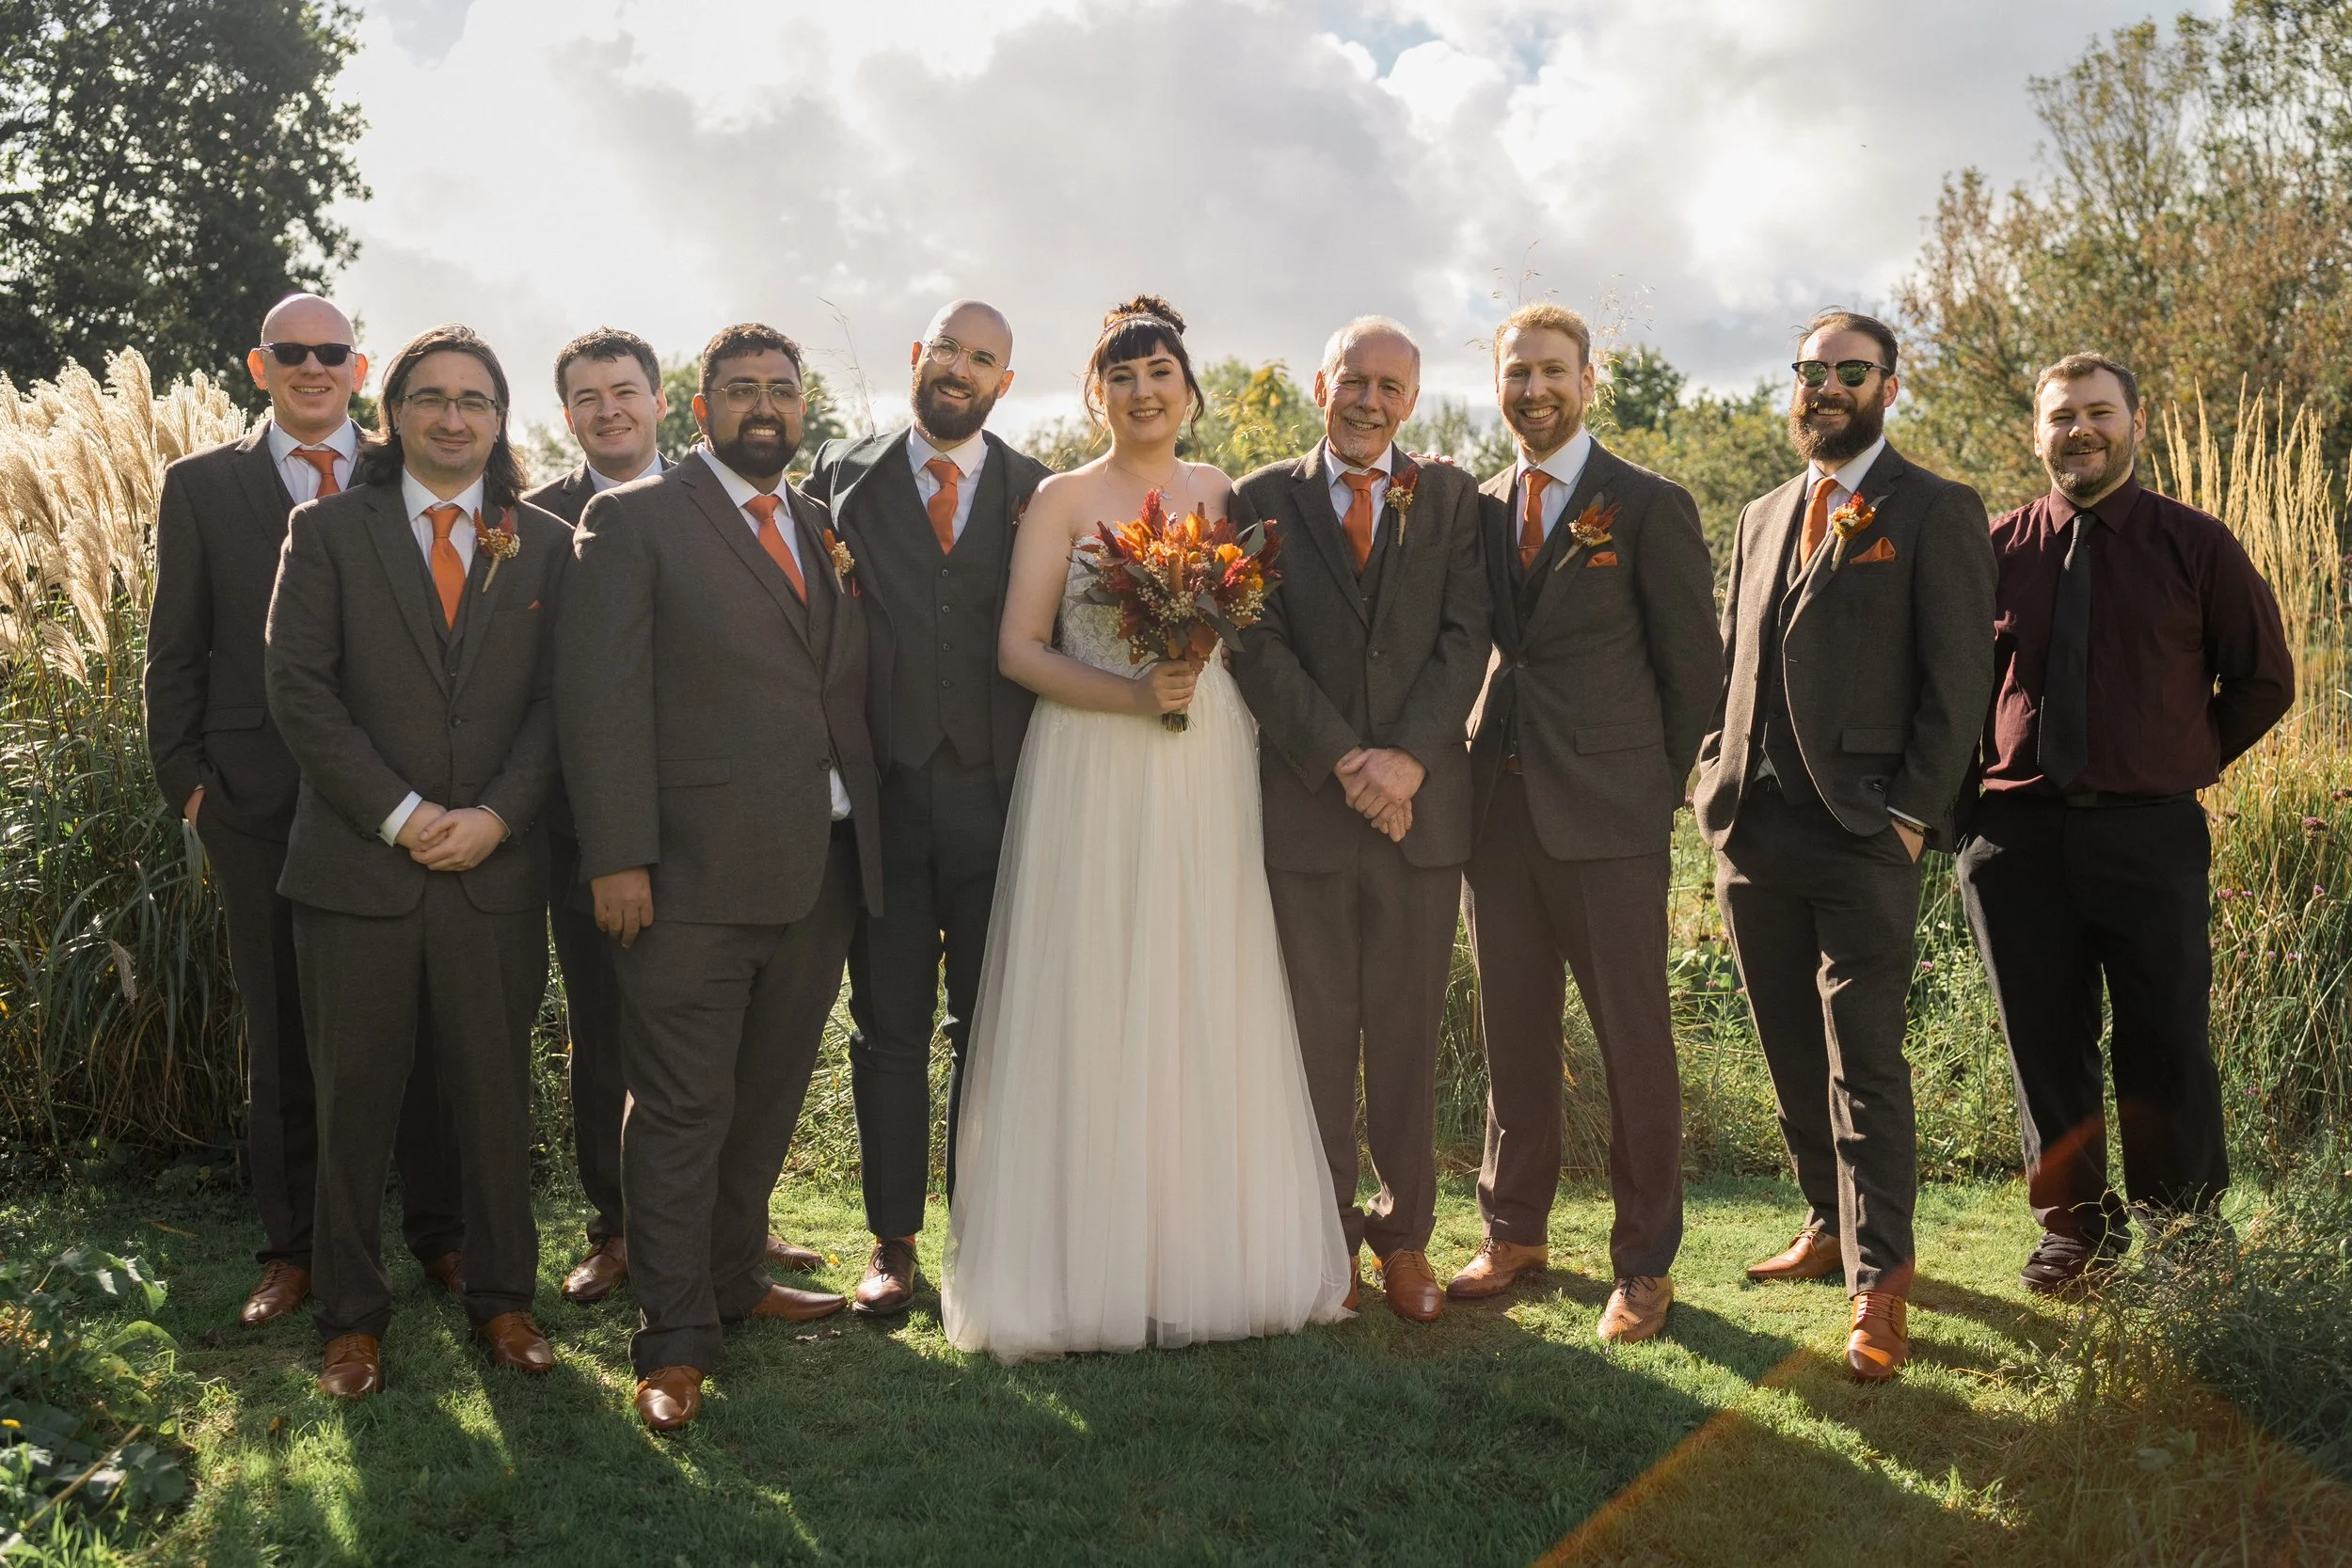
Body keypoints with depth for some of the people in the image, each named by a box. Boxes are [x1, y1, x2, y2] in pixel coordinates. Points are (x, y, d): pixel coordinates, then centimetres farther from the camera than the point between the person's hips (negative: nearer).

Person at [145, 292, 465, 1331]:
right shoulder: (201, 486, 8)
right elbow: (175, 652, 8)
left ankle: (440, 1234, 17)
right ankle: (293, 1248, 21)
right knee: (282, 1033, 9)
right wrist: (188, 779, 0)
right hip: (261, 805, 0)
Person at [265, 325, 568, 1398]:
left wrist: (497, 815, -10)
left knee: (496, 1095, 8)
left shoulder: (545, 546, 9)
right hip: (355, 867, -1)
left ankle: (502, 1296, 24)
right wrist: (401, 816, -11)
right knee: (353, 1100, 7)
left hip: (497, 870, 1)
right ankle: (352, 1316, 21)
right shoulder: (328, 532, 5)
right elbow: (299, 692, -4)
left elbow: (555, 702, 4)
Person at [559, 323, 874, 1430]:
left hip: (820, 870, 6)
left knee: (768, 1098, 17)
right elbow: (600, 695, -8)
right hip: (694, 874, -6)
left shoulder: (828, 530, 16)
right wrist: (618, 856, -15)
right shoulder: (634, 521, -1)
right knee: (682, 1109, -1)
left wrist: (865, 837, 8)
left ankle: (733, 1275, 34)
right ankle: (674, 1340, 10)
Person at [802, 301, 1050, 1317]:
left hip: (999, 794, 1)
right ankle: (893, 1241, 19)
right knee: (889, 1026, 7)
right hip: (883, 792, 0)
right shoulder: (842, 478, 7)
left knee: (990, 1028, 8)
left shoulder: (1043, 494, 8)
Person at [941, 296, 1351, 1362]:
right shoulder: (1062, 500, 2)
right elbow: (1019, 649, -4)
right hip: (1090, 777, -3)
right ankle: (1088, 1265, 8)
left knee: (1204, 1011, 5)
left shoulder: (1223, 496, 11)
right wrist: (1134, 694, -15)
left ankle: (1208, 1252, 17)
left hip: (1206, 777, 3)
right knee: (1088, 1012, -1)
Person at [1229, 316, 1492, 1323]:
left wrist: (1408, 757, -14)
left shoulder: (1452, 499, 9)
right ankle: (1321, 1233, 17)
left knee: (1408, 1032, 8)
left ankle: (1404, 1234, 20)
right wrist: (1345, 761, -13)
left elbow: (1467, 636, 0)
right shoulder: (1262, 500, 6)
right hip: (1305, 804, -1)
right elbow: (1258, 646, -3)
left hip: (1423, 802, 1)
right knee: (1316, 1032, 5)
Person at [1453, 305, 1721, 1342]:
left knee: (1635, 1044, 2)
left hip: (1609, 822, -4)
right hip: (1498, 812, 4)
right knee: (1512, 1038, 12)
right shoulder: (1474, 508, 13)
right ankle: (1516, 1229, 27)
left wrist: (1662, 789, 1)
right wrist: (1466, 770, 7)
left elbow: (1693, 665, 1)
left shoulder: (1651, 507, -1)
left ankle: (1644, 1264, 13)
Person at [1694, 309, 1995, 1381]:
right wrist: (1719, 782, 8)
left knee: (1863, 1061, -5)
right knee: (1791, 1054, 13)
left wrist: (1911, 813, -12)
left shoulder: (1936, 512, 0)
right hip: (1751, 830, 6)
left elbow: (1959, 678, -5)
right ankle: (1833, 1223, 28)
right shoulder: (1761, 518, 19)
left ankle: (1879, 1286, 3)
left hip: (1862, 832, -6)